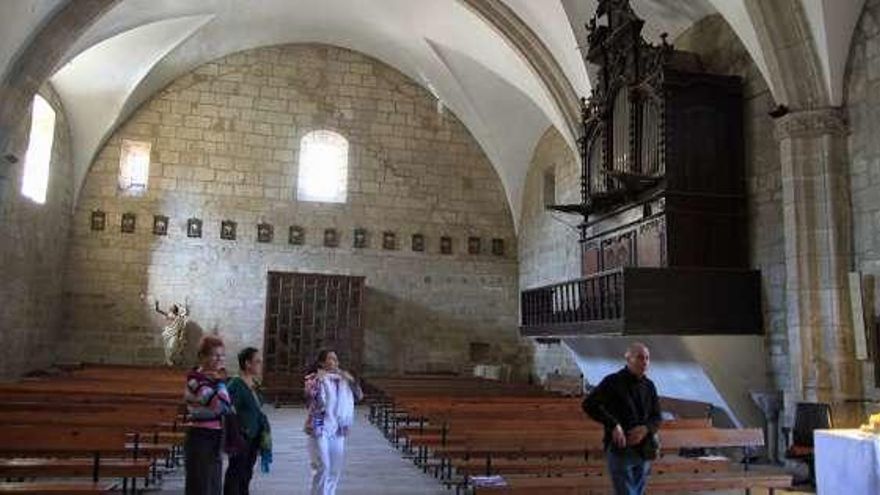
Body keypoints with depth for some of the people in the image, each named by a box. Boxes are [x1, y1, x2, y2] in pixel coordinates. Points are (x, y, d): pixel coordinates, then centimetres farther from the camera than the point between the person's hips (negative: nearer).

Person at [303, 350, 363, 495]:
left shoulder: (342, 379, 8)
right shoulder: (314, 379, -7)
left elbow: (359, 396, 7)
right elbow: (310, 398, -23)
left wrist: (351, 380, -5)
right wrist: (318, 380, -25)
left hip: (338, 429, 6)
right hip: (320, 428, -6)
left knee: (335, 469, 12)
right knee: (322, 468, -7)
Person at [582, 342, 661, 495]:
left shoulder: (649, 386, 9)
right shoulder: (613, 382, -8)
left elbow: (656, 417, 11)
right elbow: (589, 404, -16)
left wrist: (646, 428, -11)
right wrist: (613, 425, -24)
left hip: (643, 452, 6)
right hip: (620, 450, -6)